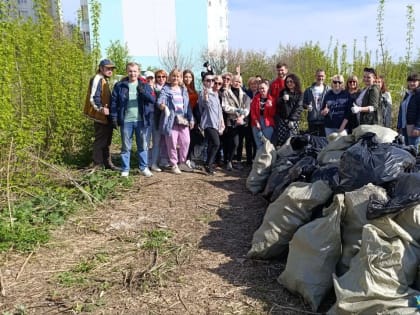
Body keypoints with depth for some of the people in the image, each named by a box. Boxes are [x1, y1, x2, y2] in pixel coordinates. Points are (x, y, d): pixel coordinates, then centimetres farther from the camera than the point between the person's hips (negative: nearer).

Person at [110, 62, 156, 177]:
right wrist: (114, 117, -4)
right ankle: (125, 169, 15)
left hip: (142, 120, 1)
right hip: (126, 121, -1)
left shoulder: (145, 85, 7)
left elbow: (153, 99, -5)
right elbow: (114, 102, 4)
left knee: (143, 145, 8)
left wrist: (143, 92, -22)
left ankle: (144, 167, 20)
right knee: (126, 146, 7)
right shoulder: (120, 86, 5)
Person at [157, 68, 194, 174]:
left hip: (183, 119, 4)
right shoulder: (166, 89, 1)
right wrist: (162, 105, -39)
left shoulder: (184, 90, 17)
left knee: (186, 141, 0)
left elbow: (188, 105, 17)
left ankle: (182, 162, 19)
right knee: (172, 143, -2)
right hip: (171, 120, -4)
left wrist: (191, 119, 12)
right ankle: (174, 165, 11)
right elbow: (160, 100, -15)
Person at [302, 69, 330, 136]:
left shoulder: (328, 90, 5)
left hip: (324, 120, -1)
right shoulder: (309, 90, 9)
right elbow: (304, 103, 12)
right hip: (312, 120, 1)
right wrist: (307, 106, -9)